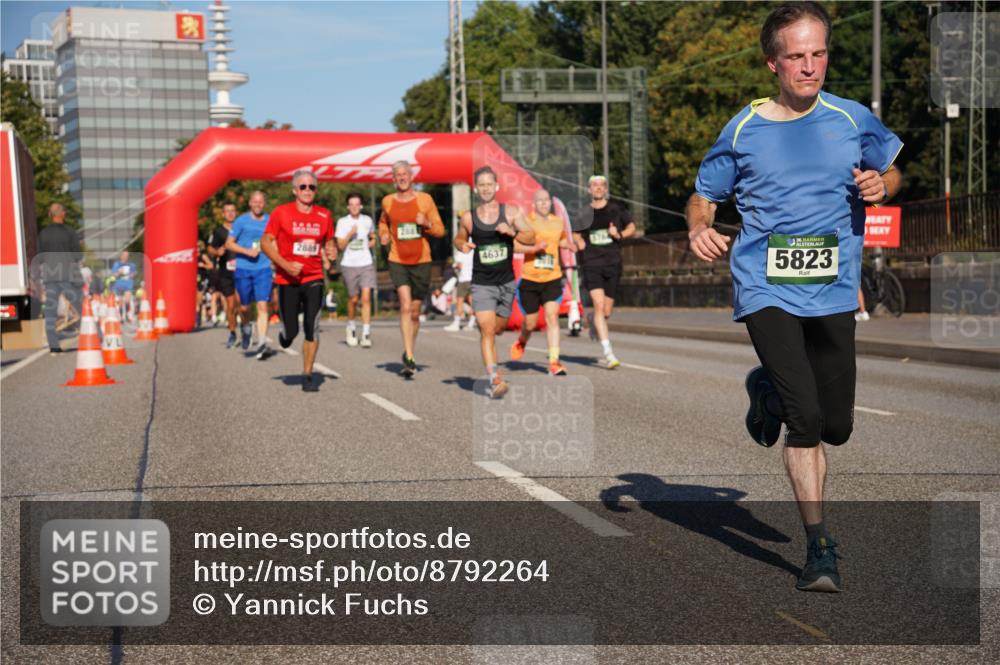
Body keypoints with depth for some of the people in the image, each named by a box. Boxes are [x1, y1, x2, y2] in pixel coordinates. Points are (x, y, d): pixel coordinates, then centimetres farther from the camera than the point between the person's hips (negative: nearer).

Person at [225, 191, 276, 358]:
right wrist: (247, 251, -12)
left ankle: (262, 345, -16)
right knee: (244, 307, 9)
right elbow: (229, 244, 1)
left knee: (262, 306, -12)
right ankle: (245, 329, 42)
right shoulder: (241, 221, 1)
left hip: (263, 269, 0)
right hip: (243, 269, 0)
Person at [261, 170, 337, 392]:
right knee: (291, 331, 0)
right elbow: (266, 242, -4)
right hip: (287, 280, -2)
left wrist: (331, 251, -7)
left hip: (314, 279, 2)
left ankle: (308, 376, 4)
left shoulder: (324, 215, 4)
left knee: (312, 328, -7)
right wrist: (285, 264, -16)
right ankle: (285, 334, 38)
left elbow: (329, 242, 17)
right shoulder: (281, 212, -5)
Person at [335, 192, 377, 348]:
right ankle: (351, 327, 32)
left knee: (366, 298, -12)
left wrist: (369, 245, 4)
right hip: (349, 265, -1)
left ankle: (366, 334, -13)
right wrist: (350, 234, -18)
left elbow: (373, 239, 24)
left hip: (366, 264, 1)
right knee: (353, 299, 7)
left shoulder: (367, 221, 7)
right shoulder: (342, 222, 0)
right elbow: (340, 246, -4)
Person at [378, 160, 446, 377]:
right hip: (397, 261, -1)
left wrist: (427, 223, -17)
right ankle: (409, 358, -22)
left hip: (421, 262, 1)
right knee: (405, 306, -19)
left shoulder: (425, 199, 0)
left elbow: (440, 230, 3)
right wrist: (383, 235, 5)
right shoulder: (387, 201, 4)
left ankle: (409, 354, 30)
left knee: (415, 312, 10)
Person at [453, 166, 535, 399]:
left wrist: (512, 232, -22)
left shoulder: (511, 212, -1)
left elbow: (531, 238, -3)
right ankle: (495, 380, -19)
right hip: (482, 284, -2)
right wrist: (463, 245, -6)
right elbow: (459, 238, 17)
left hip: (507, 283, 2)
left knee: (497, 328, 16)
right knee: (487, 331, -15)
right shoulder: (468, 218, 0)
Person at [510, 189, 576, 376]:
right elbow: (513, 245, -15)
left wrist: (570, 245, 7)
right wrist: (535, 248, -27)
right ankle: (521, 342, 43)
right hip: (530, 279, -2)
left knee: (552, 317, -12)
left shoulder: (558, 222, 8)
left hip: (552, 278, 2)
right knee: (531, 322, 7)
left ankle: (554, 362, -12)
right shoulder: (526, 222, -6)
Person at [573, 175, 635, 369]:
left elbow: (631, 227, 14)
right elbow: (575, 233, 19)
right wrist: (578, 241, -3)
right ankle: (608, 351, -18)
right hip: (591, 263, -1)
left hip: (613, 264, 1)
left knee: (606, 311, 5)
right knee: (599, 304, -18)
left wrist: (620, 234, -6)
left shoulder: (617, 208, 5)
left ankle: (592, 319, 43)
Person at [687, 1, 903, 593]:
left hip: (833, 292, 3)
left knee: (837, 427, 8)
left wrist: (881, 185, -5)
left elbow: (893, 172, 19)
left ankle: (770, 390, 41)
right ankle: (820, 545, 1)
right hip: (766, 291, -3)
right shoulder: (744, 130, 1)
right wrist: (700, 228, -11)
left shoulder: (853, 121, 4)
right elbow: (704, 195, 11)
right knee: (805, 420, -15)